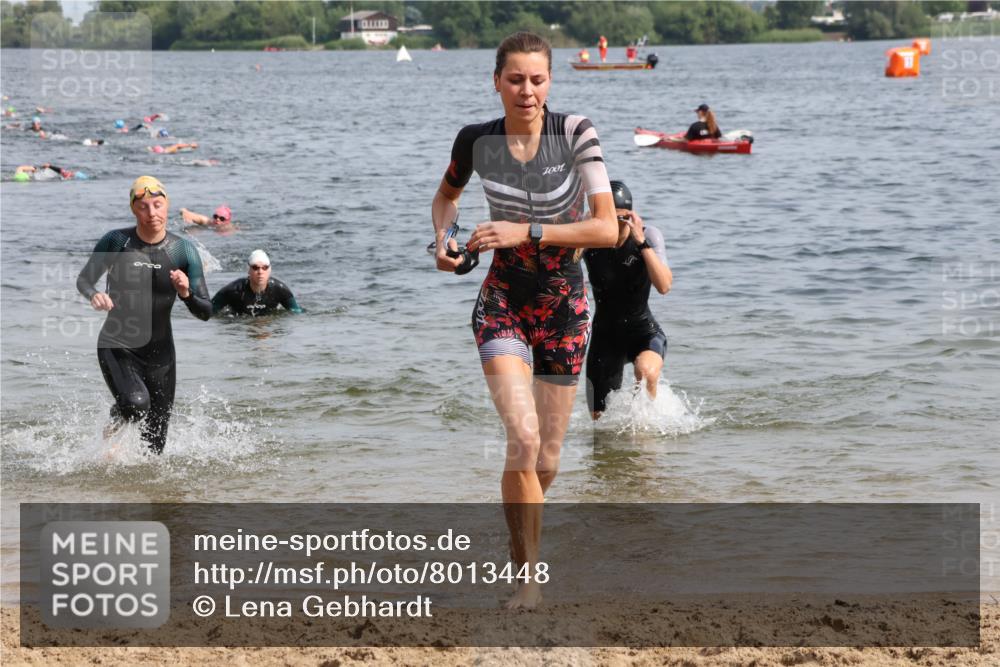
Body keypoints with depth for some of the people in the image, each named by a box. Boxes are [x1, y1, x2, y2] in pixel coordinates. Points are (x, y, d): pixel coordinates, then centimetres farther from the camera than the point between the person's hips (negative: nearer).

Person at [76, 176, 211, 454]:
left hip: (160, 352, 2)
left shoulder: (183, 250, -5)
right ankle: (116, 421, 5)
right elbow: (84, 279, 5)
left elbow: (205, 313, -4)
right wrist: (93, 295, -19)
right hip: (117, 346, -2)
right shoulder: (116, 242, -9)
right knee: (136, 404, -30)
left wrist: (186, 294, -26)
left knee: (155, 447, 5)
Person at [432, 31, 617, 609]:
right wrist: (444, 238, -4)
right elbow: (447, 195, 16)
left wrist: (526, 232, -23)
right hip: (503, 305, -1)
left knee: (547, 462, 10)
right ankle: (529, 577, -12)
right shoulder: (477, 141, -7)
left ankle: (520, 544, 38)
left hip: (567, 308, 1)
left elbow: (608, 229, -17)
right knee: (524, 438, -22)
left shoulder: (576, 133, -12)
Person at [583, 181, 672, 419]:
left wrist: (642, 243, -32)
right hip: (605, 334, 2)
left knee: (646, 371, -37)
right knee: (600, 418, 3)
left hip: (643, 331, -2)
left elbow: (664, 286, -27)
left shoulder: (649, 235, -15)